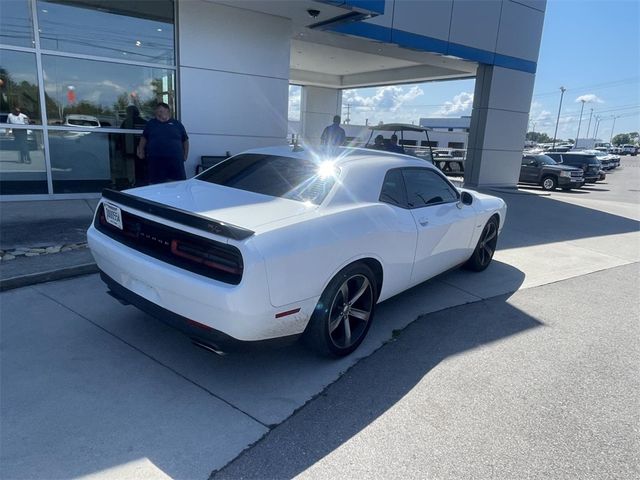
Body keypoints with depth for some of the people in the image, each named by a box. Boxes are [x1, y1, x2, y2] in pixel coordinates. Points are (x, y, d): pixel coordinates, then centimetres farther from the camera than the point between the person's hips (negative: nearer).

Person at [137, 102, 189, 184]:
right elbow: (144, 139, 22)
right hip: (155, 160, 1)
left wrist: (185, 155, 8)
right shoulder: (150, 124, 16)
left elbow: (185, 141, 14)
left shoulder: (177, 124, 11)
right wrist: (141, 152, 14)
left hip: (175, 160, -1)